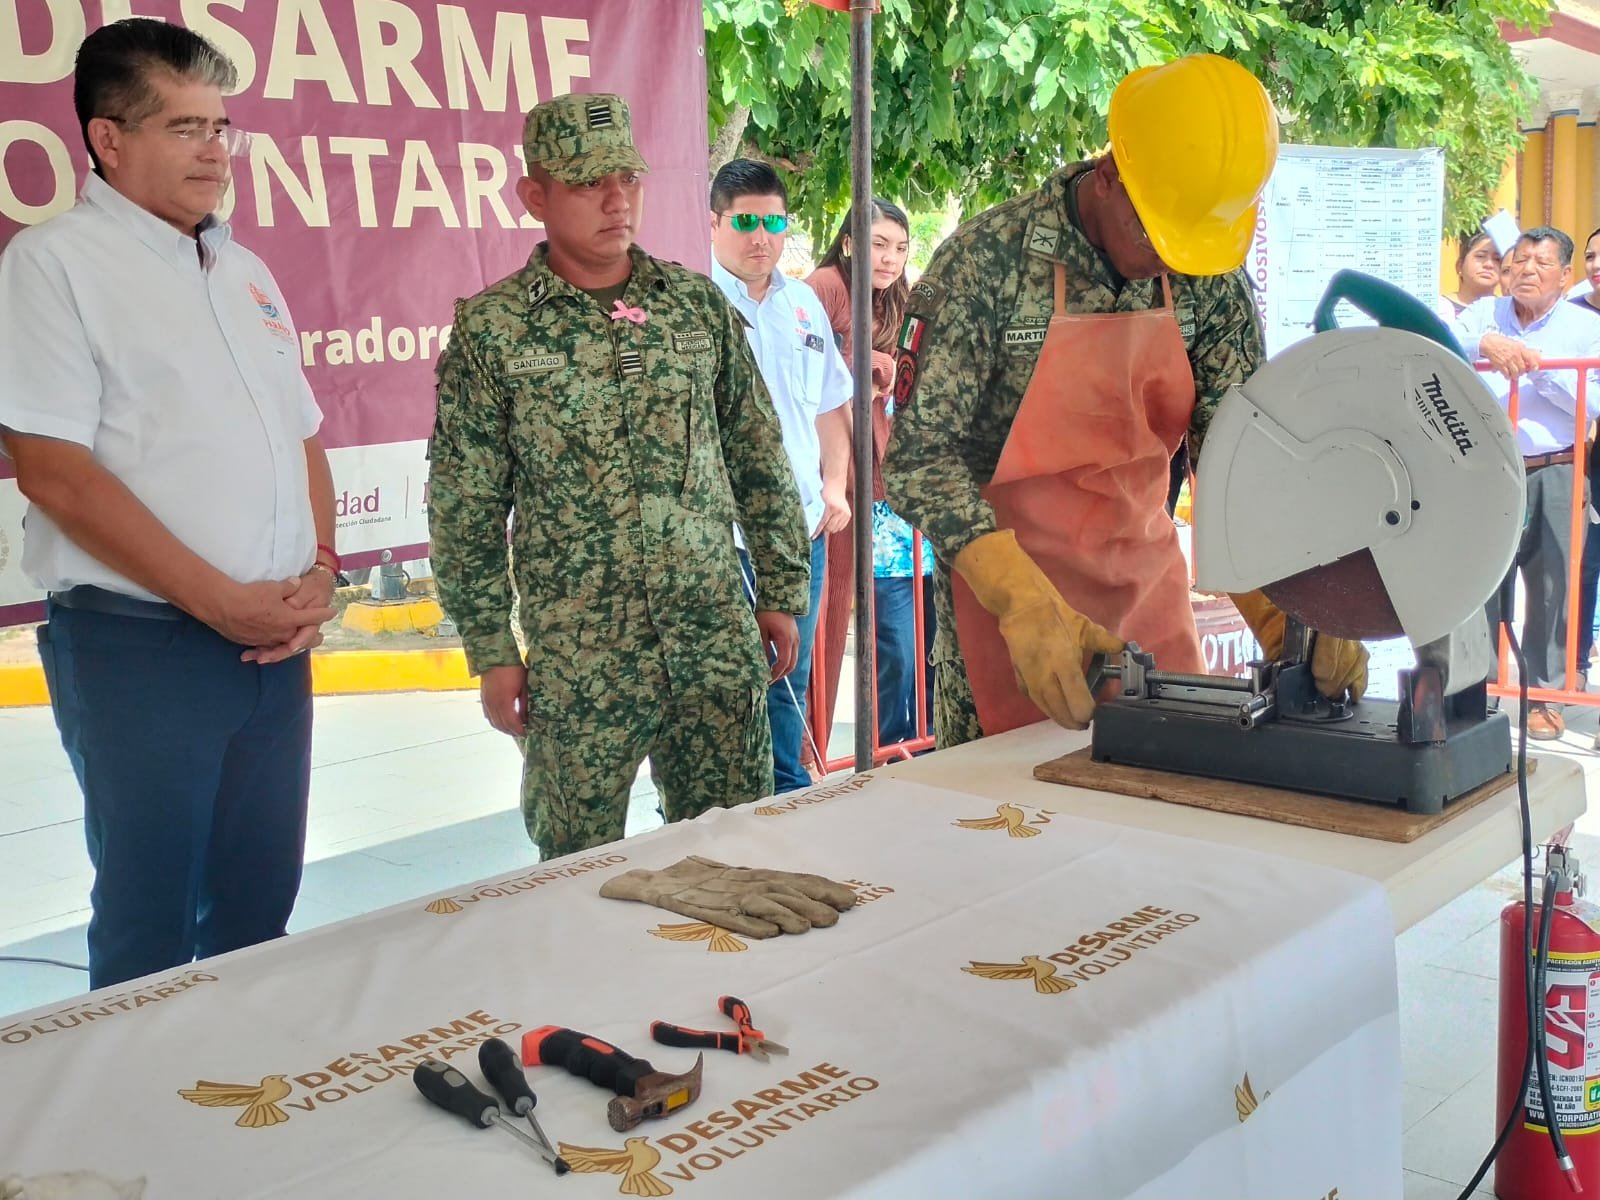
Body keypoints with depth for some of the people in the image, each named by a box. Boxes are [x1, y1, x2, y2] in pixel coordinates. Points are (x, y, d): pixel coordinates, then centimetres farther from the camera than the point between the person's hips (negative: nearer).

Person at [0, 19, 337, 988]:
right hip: (140, 645, -6)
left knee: (260, 910, 14)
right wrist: (219, 600, -15)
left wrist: (319, 573, 0)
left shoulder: (246, 273, 15)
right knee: (149, 927, 4)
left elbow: (304, 439, 18)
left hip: (276, 643, 6)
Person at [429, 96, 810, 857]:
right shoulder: (490, 329, -3)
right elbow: (465, 508, -1)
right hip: (577, 659, -2)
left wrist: (782, 592, 8)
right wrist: (491, 651, -3)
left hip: (719, 639, 3)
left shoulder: (698, 303, 6)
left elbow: (761, 460, 10)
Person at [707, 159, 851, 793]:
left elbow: (831, 405, 22)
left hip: (804, 526, 6)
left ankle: (789, 793, 30)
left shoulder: (805, 304, 14)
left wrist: (834, 486, 10)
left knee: (790, 676, 16)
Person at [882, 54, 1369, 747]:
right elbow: (919, 458, -19)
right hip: (1003, 597, -4)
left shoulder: (1212, 282, -3)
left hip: (1152, 583, 5)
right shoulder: (988, 261, -17)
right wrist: (1027, 608, -31)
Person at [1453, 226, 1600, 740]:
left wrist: (1538, 365, -15)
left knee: (1552, 585, 3)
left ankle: (1544, 695, 16)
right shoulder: (1484, 314, 9)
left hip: (1554, 475, 0)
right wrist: (1484, 343, -26)